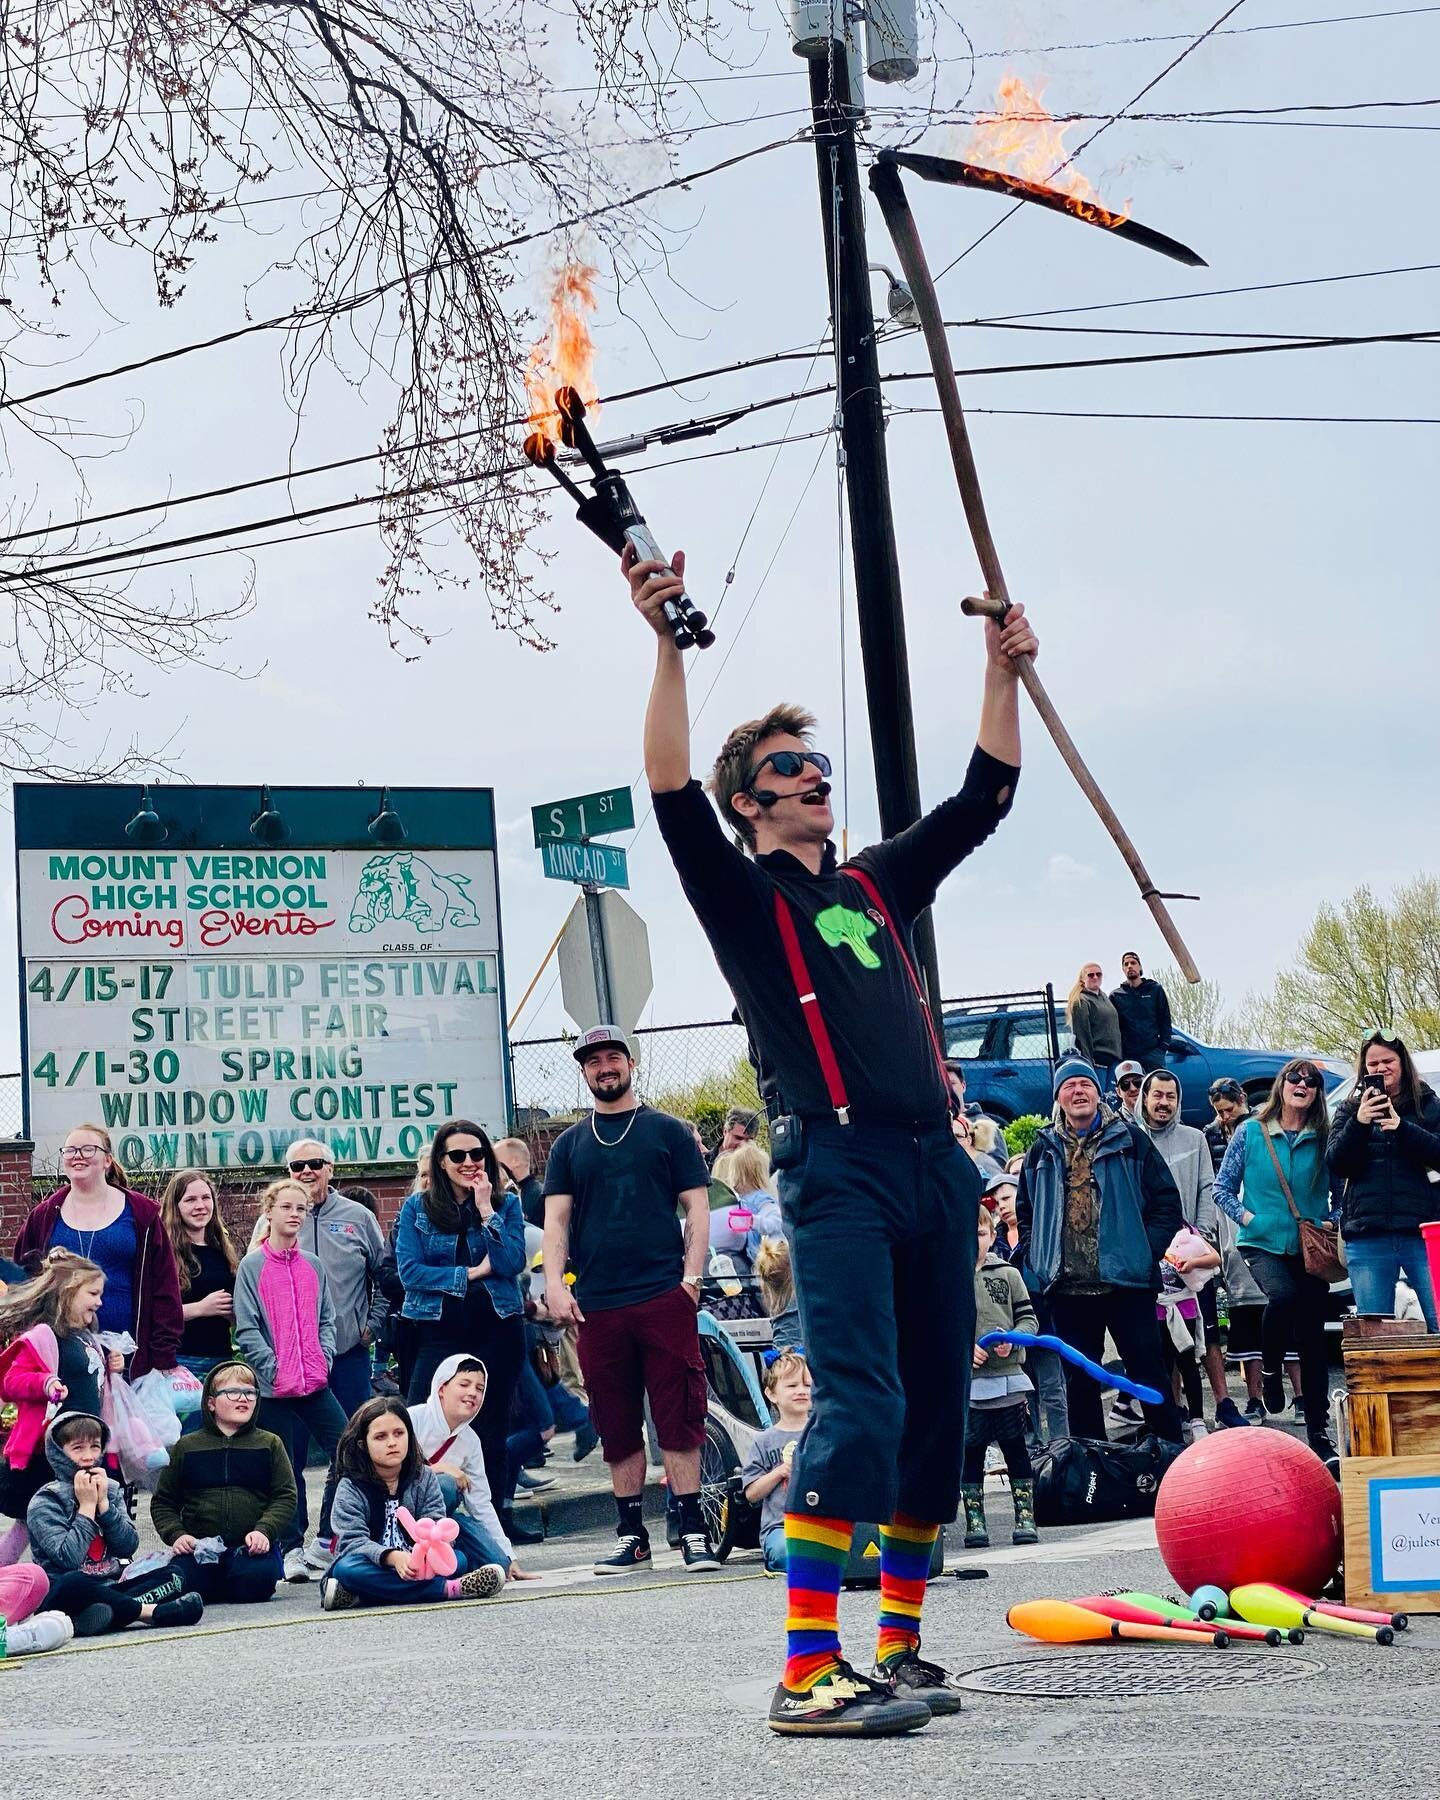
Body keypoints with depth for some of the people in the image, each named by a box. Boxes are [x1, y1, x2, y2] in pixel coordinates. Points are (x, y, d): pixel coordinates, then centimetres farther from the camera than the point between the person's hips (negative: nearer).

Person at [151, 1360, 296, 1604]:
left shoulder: (269, 1444, 10)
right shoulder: (186, 1447, 12)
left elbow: (285, 1497, 4)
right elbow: (163, 1502, 14)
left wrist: (264, 1531, -14)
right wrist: (176, 1535, -5)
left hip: (252, 1546, -1)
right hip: (199, 1546, 1)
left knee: (253, 1586, -31)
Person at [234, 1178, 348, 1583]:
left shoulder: (313, 1266, 11)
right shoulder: (252, 1267, -1)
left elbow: (327, 1319, 13)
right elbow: (247, 1330, -5)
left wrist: (323, 1360, -2)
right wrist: (275, 1370, -12)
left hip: (316, 1383, 3)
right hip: (275, 1389, -3)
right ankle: (292, 1549, 11)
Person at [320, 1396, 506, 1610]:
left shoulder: (425, 1477, 5)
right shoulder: (350, 1488, -4)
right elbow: (354, 1540, -17)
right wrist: (393, 1558, -36)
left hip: (415, 1565, 3)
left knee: (457, 1559, -23)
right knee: (346, 1569, -35)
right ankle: (446, 1589, -37)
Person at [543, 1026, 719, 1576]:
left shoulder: (668, 1132, 8)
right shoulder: (569, 1145, 15)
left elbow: (697, 1208, 4)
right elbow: (556, 1219, 10)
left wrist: (692, 1274, -8)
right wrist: (554, 1283, -5)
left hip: (664, 1297, -3)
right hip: (596, 1305, 3)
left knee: (678, 1420, -5)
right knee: (616, 1427, 7)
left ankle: (693, 1531, 0)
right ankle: (631, 1536, 13)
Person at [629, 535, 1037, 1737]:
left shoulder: (878, 885, 23)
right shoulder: (740, 892, 6)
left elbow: (987, 795, 28)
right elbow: (671, 795, -11)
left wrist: (1004, 672, 22)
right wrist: (669, 645, -19)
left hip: (934, 1163, 7)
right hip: (838, 1169, -7)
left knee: (936, 1411, 7)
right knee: (860, 1406, -18)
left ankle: (901, 1648, 17)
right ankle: (808, 1674, -17)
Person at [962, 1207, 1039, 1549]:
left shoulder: (1008, 1273, 5)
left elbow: (1028, 1318, 6)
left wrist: (1012, 1339, -12)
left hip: (1008, 1377, 1)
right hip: (965, 1382, -1)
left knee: (1015, 1447, 7)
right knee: (971, 1451, 6)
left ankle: (1025, 1517, 13)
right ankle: (975, 1521, 14)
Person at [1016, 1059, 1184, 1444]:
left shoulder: (1130, 1141, 3)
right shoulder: (1043, 1151, 12)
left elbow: (1166, 1201, 3)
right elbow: (1024, 1211, 19)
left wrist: (1147, 1252, -5)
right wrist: (1037, 1258, 7)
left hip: (1126, 1281, -3)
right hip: (1067, 1287, 3)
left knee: (1148, 1372, -2)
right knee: (1079, 1380, 8)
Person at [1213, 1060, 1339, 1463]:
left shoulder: (1323, 1138, 4)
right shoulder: (1251, 1132, 1)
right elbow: (1222, 1188, 5)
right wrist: (1248, 1218, -9)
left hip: (1310, 1249, 2)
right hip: (1264, 1244, -2)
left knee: (1313, 1340, 3)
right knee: (1283, 1296, -33)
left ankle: (1319, 1434, 12)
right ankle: (1269, 1368, -3)